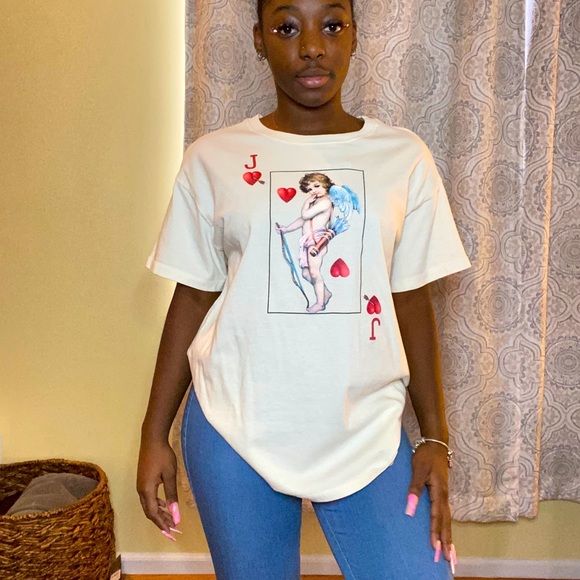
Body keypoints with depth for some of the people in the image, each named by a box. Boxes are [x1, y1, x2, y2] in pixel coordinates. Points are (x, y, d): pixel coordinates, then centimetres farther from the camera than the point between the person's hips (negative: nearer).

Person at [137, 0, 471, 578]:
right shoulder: (213, 158, 0)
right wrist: (154, 433, 4)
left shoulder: (403, 156, 1)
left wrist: (435, 436, 2)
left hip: (366, 430, 1)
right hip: (235, 428, 0)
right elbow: (192, 298, 3)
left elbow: (412, 302, 4)